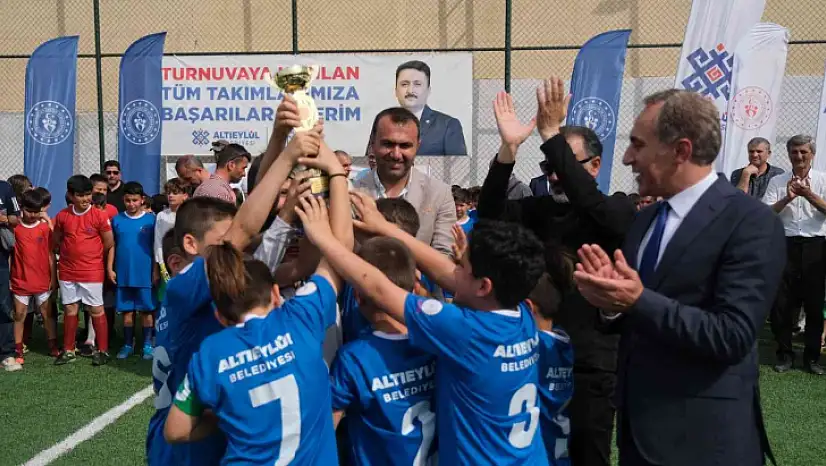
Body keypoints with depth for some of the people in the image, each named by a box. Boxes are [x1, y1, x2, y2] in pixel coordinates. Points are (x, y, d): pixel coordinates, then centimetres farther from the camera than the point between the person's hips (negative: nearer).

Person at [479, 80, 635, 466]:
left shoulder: (618, 210, -5)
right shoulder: (538, 209, 6)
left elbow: (589, 203, -27)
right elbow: (490, 215, -10)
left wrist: (551, 134, -30)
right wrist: (509, 148, -24)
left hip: (589, 362, -4)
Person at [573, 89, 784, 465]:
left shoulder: (751, 223, -15)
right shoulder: (645, 219, 8)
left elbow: (732, 336, -22)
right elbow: (633, 321, 9)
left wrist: (638, 301, -27)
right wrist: (611, 301, -12)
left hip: (702, 435, -6)